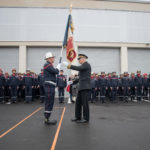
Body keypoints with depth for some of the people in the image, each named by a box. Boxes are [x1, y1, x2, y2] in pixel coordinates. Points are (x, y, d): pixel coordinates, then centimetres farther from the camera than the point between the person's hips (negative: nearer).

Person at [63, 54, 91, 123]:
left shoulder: (86, 64, -6)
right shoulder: (83, 66, 22)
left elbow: (78, 68, -25)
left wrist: (68, 65, -21)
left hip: (85, 87, -9)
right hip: (82, 87, 10)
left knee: (84, 103, -5)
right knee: (78, 102, 9)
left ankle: (86, 119, 4)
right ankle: (78, 117, 17)